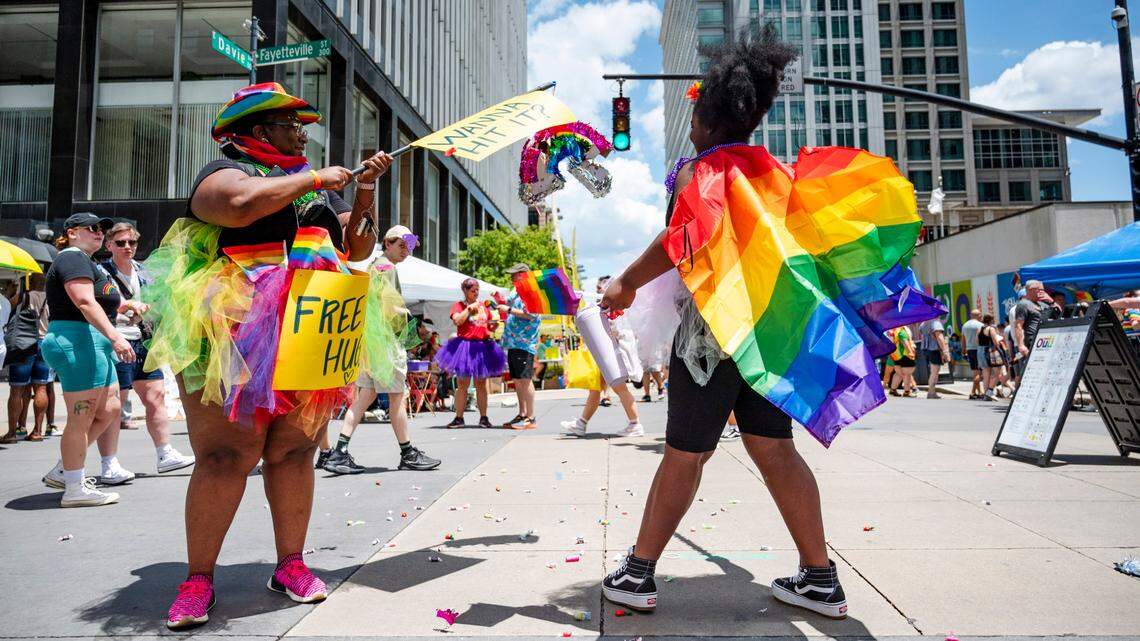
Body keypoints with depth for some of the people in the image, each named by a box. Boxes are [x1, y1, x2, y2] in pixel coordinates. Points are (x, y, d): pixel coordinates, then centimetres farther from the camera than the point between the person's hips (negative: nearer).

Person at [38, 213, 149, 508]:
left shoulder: (86, 262, 25)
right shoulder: (72, 258, -7)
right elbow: (85, 302, -21)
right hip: (77, 341, -11)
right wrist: (115, 336, -29)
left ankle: (61, 471, 20)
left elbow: (100, 305, 32)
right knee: (81, 417, -6)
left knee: (108, 411, 11)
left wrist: (128, 304, 15)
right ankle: (75, 489, 1)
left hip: (94, 344, 11)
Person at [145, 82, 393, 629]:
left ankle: (290, 564, 18)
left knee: (293, 452, 7)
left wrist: (364, 192, 9)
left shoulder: (316, 187, 22)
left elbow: (358, 249, 20)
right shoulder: (226, 171, 3)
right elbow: (241, 205, -22)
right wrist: (315, 179, -10)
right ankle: (198, 579, 8)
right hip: (236, 334, -5)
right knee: (225, 456, -5)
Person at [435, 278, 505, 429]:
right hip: (465, 346, -4)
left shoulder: (484, 306, 14)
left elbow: (490, 328, 21)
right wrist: (469, 308, -15)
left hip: (482, 347, 4)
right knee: (462, 385, 0)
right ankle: (459, 418, 6)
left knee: (481, 385, 8)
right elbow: (457, 321, -18)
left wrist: (495, 324, -1)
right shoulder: (459, 305, 1)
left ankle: (483, 417, 12)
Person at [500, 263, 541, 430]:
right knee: (517, 381, 11)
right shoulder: (515, 291, 22)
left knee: (525, 379, -10)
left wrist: (509, 309, -16)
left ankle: (530, 418, -9)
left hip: (524, 342, -9)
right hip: (513, 342, 10)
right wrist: (501, 305, 13)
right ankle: (522, 415, 18)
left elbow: (530, 314, -19)